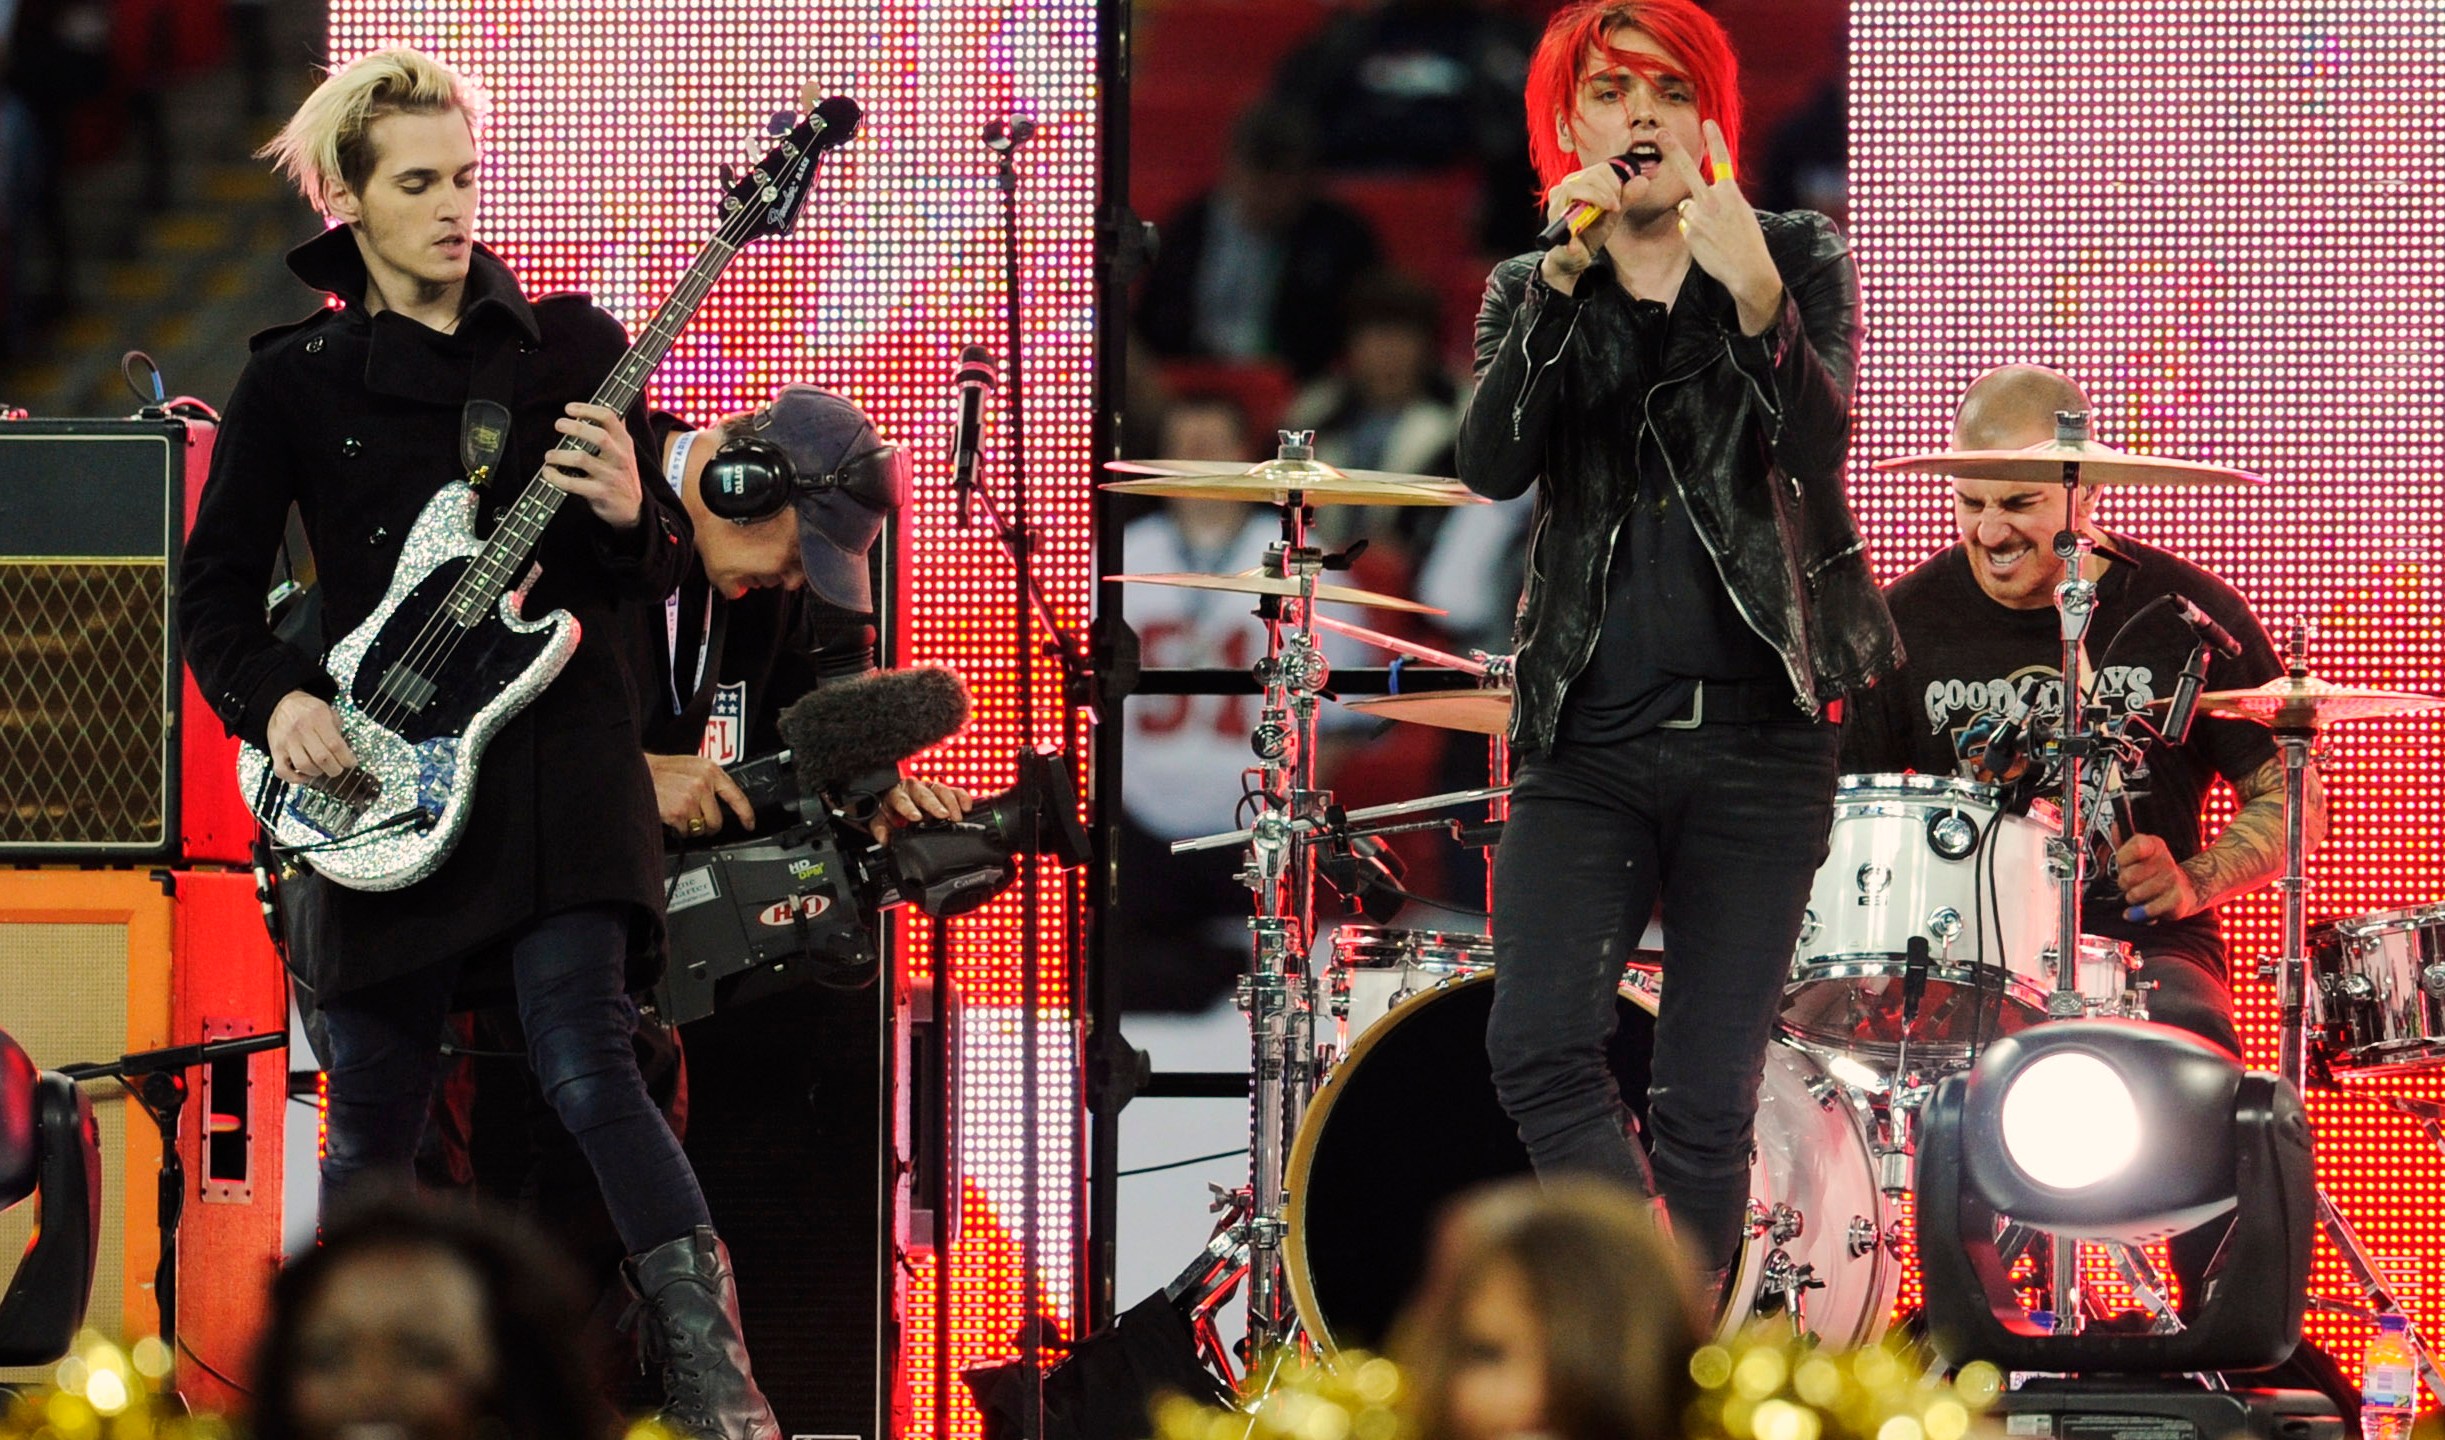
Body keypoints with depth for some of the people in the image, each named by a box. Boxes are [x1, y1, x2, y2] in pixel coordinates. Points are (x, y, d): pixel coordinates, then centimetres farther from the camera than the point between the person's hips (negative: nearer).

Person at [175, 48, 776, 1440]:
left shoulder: (570, 348, 6)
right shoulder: (297, 380, 6)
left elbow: (655, 577, 9)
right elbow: (219, 586, 10)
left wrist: (628, 517, -14)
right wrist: (275, 699, -8)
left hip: (557, 748, -2)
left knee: (586, 1056, -18)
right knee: (374, 1117, 6)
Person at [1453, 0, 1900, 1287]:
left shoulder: (1799, 263, 7)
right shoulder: (1529, 296, 12)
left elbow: (1820, 446, -12)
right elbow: (1492, 466, -7)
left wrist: (1755, 299, -30)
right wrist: (1561, 284, -19)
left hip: (1755, 742, -1)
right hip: (1586, 740, 1)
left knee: (1706, 1104, -1)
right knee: (1537, 1050, -19)